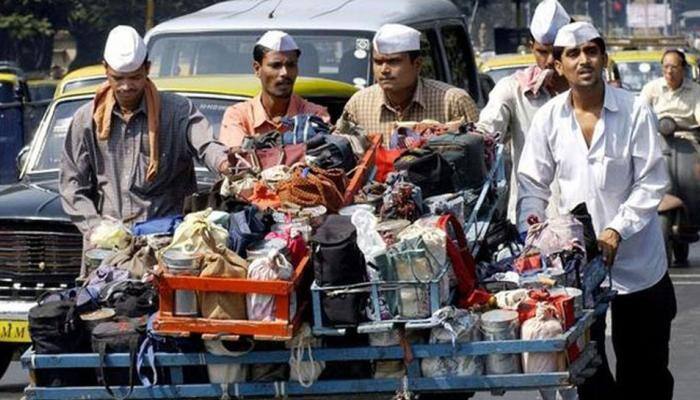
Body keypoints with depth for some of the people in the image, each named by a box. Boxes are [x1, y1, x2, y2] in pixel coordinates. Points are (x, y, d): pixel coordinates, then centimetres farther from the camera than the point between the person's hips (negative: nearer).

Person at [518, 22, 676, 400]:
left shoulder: (636, 112, -9)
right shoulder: (548, 118, 0)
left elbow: (651, 183, -9)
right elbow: (532, 184, 5)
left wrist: (616, 232, -20)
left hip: (637, 261, -2)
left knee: (644, 369, 9)